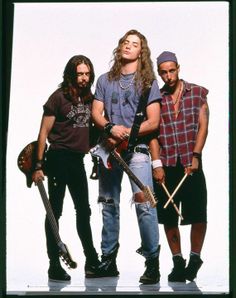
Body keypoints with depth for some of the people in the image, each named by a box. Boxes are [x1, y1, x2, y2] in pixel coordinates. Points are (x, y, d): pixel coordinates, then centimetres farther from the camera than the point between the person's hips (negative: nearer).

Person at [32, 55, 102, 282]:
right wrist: (39, 165, -14)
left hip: (77, 159, 7)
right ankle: (54, 265, 5)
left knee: (84, 211, 14)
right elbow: (44, 132, -10)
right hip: (59, 158, -6)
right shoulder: (59, 97, -8)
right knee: (55, 212, 0)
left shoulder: (89, 98, 8)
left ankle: (92, 262, 24)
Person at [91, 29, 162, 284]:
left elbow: (153, 122, -2)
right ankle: (108, 261, 17)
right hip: (109, 148, 4)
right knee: (109, 205, 8)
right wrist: (111, 128, -13)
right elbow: (96, 113, 6)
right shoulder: (105, 80, 14)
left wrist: (125, 134, -12)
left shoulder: (148, 81, 4)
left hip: (136, 148, -4)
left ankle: (152, 263, -10)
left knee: (144, 203, -14)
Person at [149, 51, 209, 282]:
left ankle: (195, 257, 14)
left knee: (198, 214, -6)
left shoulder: (197, 93, 6)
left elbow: (203, 126, 2)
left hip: (191, 164, -1)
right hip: (165, 166, 1)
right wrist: (156, 164, -5)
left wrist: (195, 156, -8)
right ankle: (178, 262, 16)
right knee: (168, 216, 4)